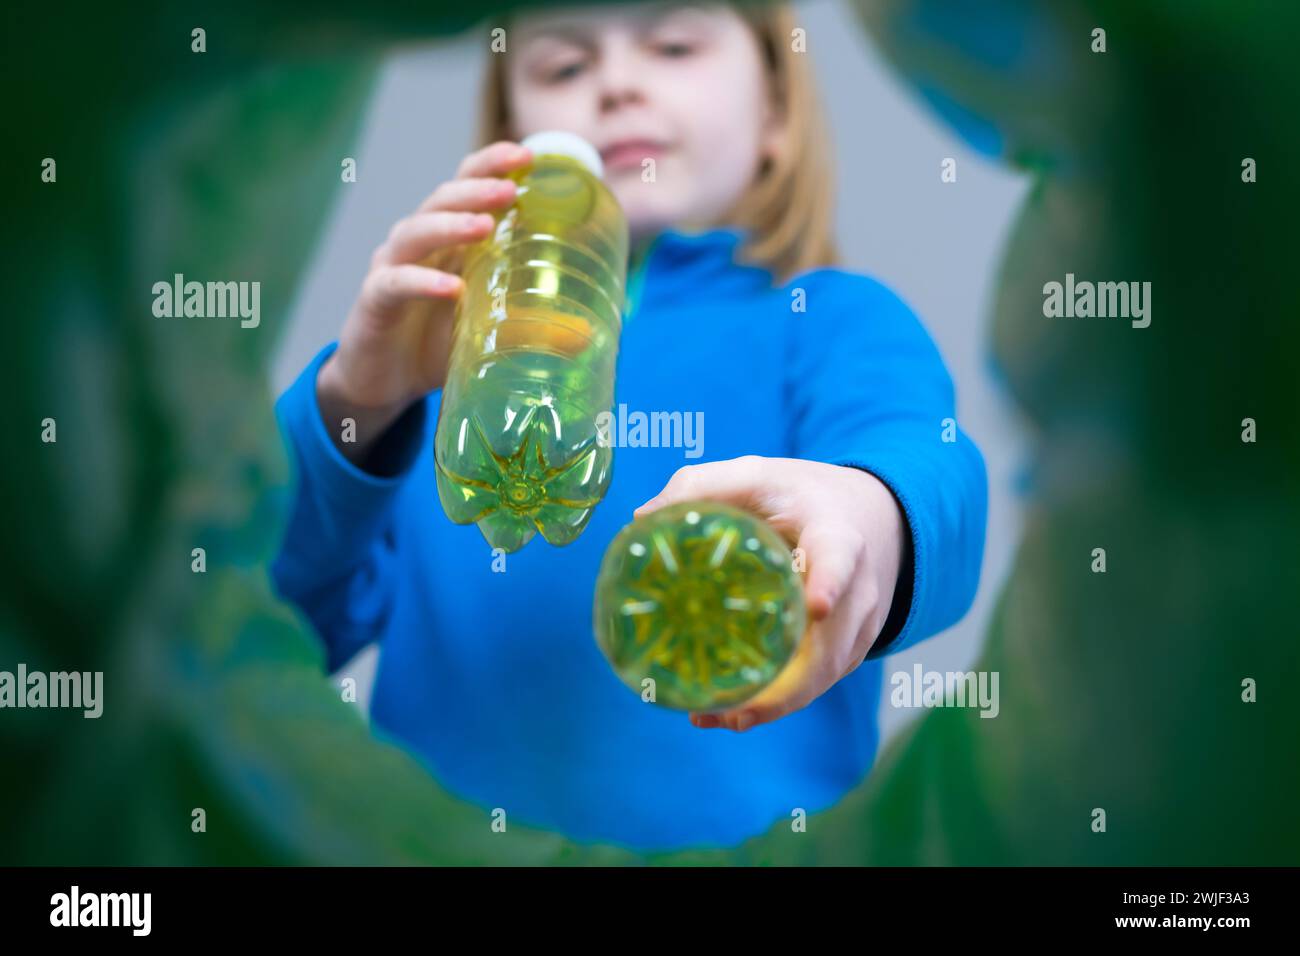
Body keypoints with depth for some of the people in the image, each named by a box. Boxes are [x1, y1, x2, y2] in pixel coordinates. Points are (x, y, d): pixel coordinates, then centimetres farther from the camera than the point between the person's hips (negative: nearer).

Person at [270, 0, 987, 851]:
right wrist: (353, 398, -9)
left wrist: (869, 516, -34)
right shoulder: (438, 350, 17)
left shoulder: (835, 320, 10)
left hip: (744, 836, 2)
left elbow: (924, 461, -11)